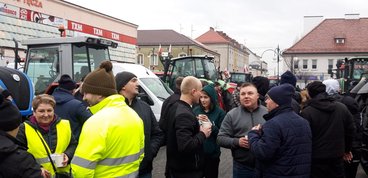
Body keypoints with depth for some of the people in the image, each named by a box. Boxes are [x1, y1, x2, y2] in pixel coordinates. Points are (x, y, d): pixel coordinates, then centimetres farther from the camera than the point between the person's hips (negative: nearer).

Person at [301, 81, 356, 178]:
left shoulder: (306, 112, -17)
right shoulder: (342, 107, 0)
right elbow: (350, 131, 7)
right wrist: (347, 149, 20)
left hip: (316, 160, -4)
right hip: (337, 157, 5)